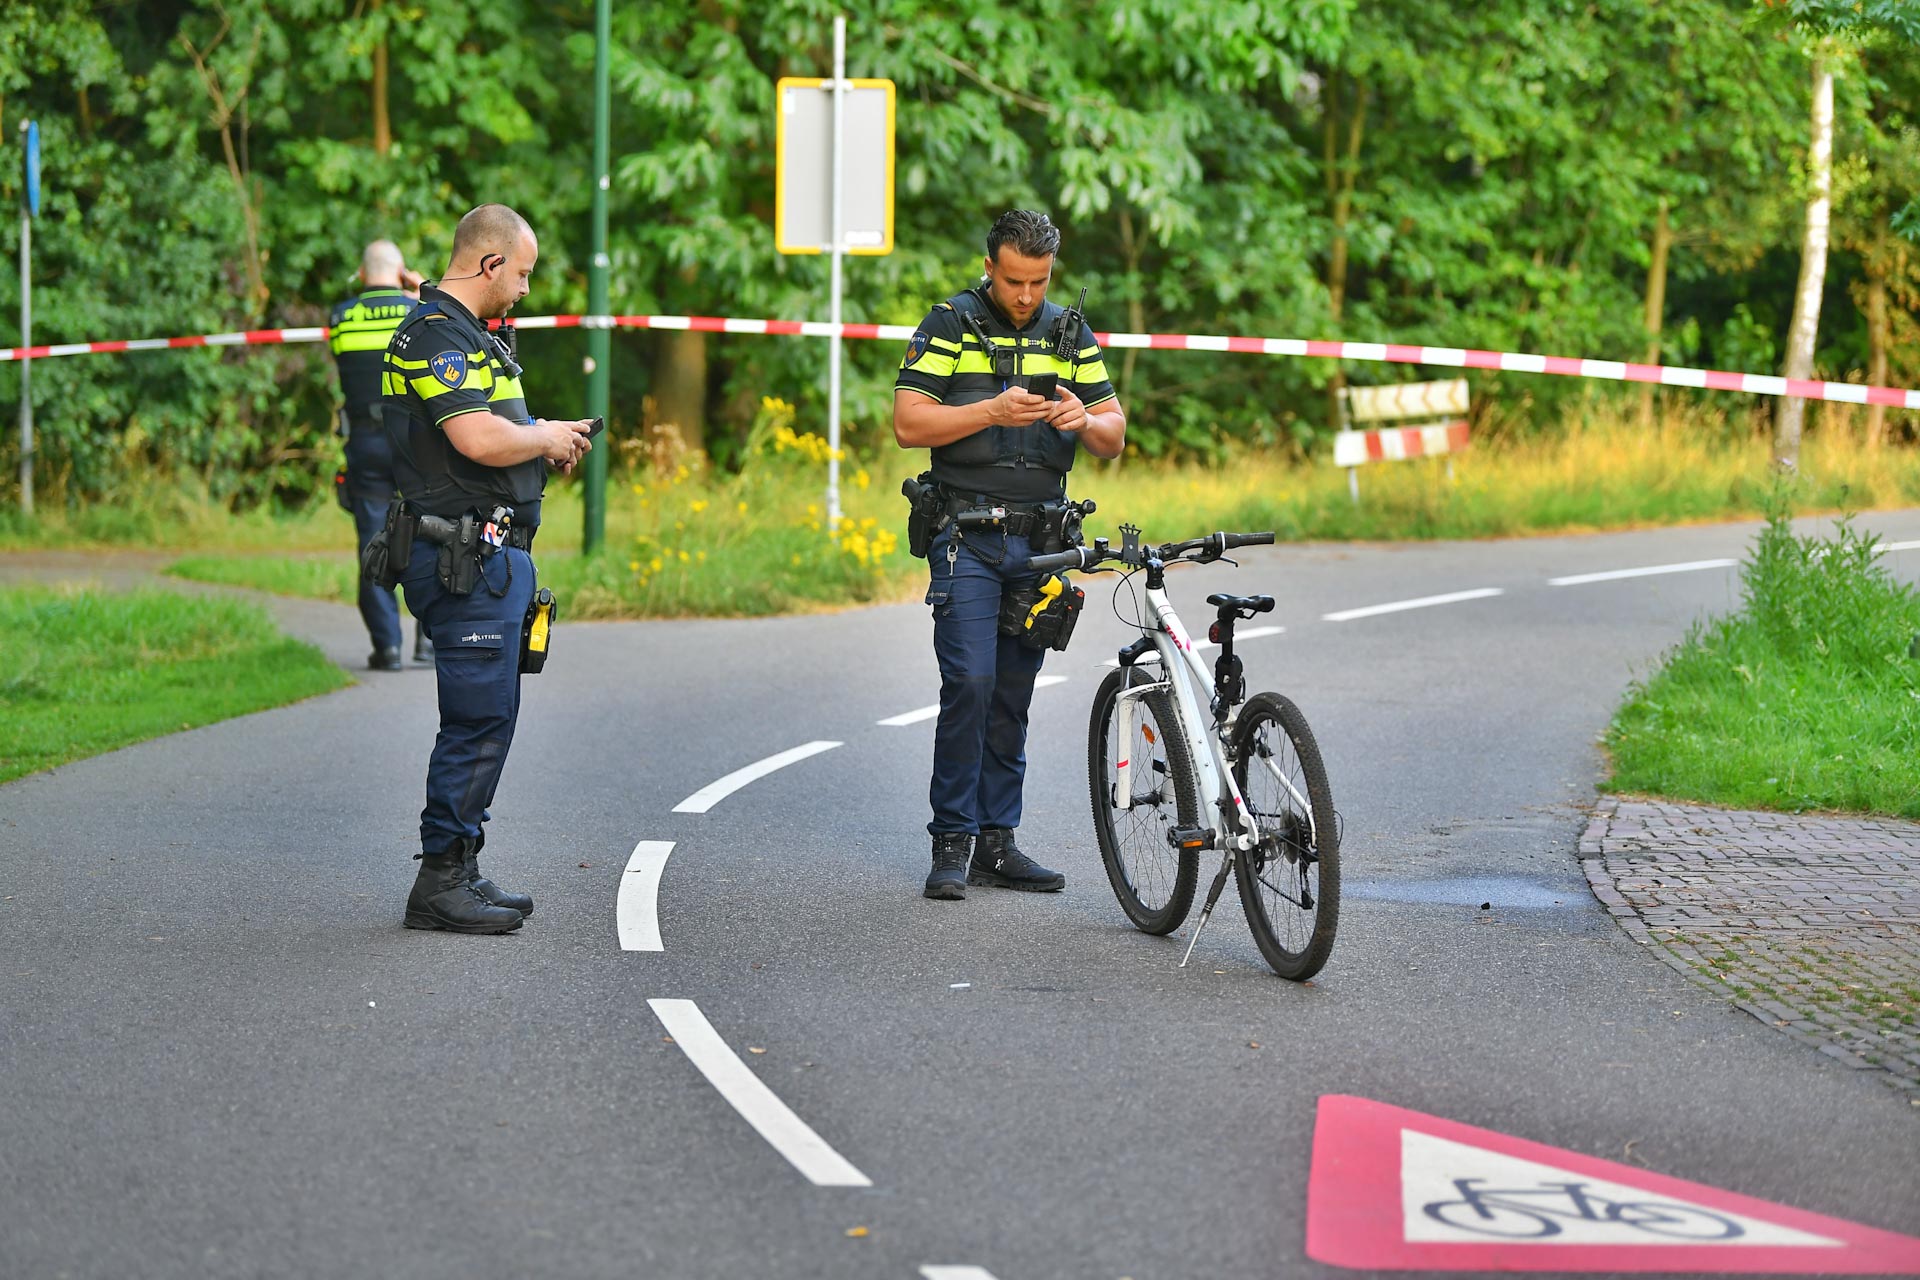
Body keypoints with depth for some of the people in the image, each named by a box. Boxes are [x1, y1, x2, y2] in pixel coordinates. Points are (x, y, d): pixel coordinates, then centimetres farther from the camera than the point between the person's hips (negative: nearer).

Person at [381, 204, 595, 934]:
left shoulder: (463, 334, 19)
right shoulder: (436, 336, -15)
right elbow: (479, 439, -27)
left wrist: (547, 447, 11)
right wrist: (546, 438, -9)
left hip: (490, 556, 11)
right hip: (465, 559, -11)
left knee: (487, 717, 14)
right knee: (480, 718, -8)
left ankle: (460, 871, 19)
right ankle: (440, 881, -4)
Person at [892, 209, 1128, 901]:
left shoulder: (1070, 332, 10)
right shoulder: (950, 325, -3)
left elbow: (1114, 435, 10)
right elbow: (909, 423, -10)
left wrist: (1086, 421, -13)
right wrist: (993, 411, -22)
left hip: (1039, 538, 4)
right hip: (967, 537, -4)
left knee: (1014, 693, 7)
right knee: (970, 682, -14)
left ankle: (997, 842, 12)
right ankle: (954, 843, -8)